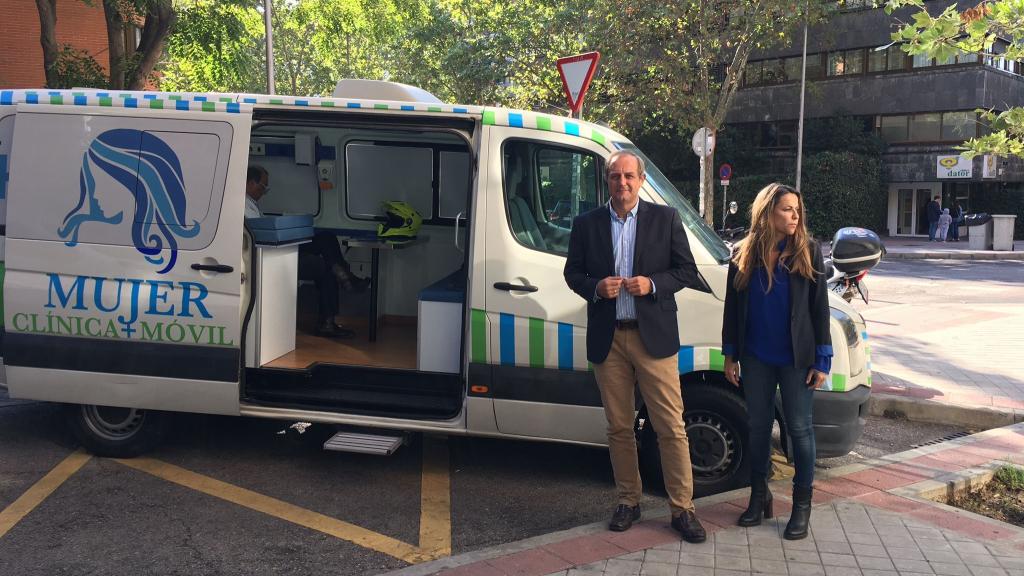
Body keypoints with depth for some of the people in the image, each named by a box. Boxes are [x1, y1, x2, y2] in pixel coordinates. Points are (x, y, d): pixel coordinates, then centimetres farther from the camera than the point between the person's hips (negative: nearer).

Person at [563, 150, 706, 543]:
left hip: (654, 336, -2)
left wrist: (653, 284, -14)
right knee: (619, 428, 10)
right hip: (608, 340, 2)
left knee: (671, 428, -1)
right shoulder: (586, 224, 7)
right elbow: (572, 273, 11)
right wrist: (596, 287, -11)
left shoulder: (666, 219, 3)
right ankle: (628, 502, 24)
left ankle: (682, 509, 10)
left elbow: (687, 271, 4)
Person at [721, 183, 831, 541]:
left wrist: (823, 360, -6)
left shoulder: (808, 252, -4)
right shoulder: (743, 255, 0)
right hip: (756, 358, 2)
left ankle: (802, 504, 15)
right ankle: (759, 496, 26)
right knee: (758, 426, 11)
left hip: (796, 358, -2)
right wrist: (730, 355, 6)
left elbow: (820, 308, -3)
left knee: (799, 427, 3)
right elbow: (732, 307, 6)